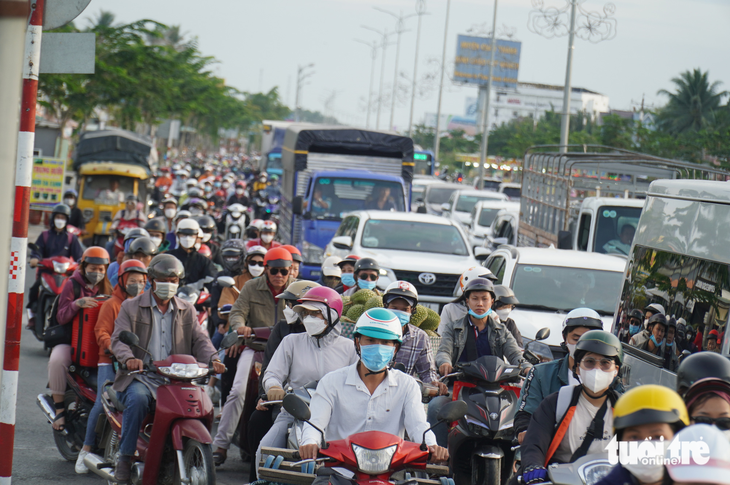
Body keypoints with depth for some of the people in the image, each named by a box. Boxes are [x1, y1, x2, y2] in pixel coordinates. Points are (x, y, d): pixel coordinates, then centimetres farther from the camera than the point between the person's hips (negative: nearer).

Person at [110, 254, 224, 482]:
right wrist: (129, 358, -27)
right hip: (140, 378, -2)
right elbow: (119, 339, -4)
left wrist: (212, 359, -15)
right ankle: (125, 457, -22)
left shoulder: (188, 311, 19)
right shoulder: (130, 307, 9)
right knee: (137, 399, -35)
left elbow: (199, 340, 7)